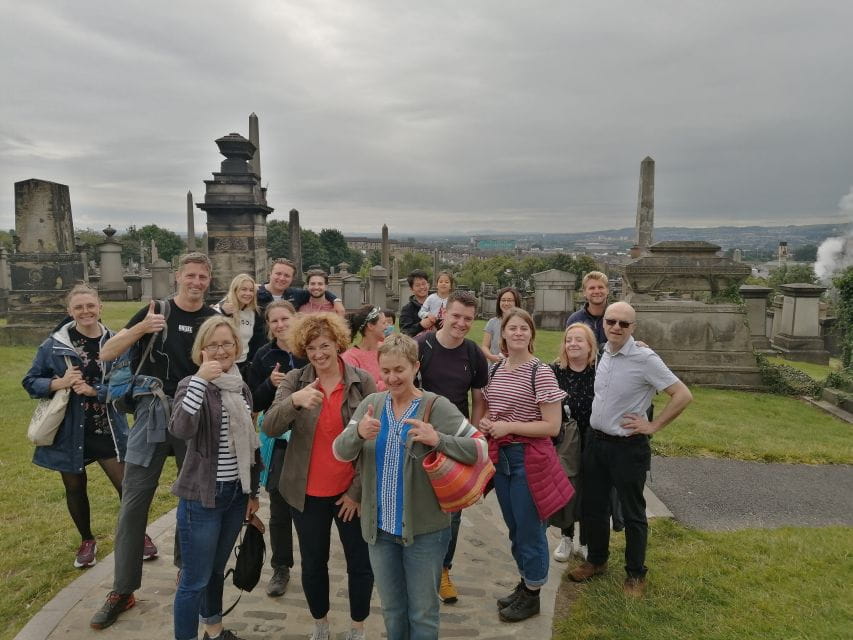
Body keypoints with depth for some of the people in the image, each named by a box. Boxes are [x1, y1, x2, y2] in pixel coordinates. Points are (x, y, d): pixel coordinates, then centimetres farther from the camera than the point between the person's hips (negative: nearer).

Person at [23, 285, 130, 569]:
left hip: (107, 431, -1)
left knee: (127, 485, 1)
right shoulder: (54, 344, -5)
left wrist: (94, 390, -22)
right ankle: (87, 541, 41)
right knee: (75, 488, 17)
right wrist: (58, 384, -18)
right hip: (69, 432, 1)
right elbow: (30, 382, 1)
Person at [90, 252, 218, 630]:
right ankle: (122, 590, 15)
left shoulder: (213, 320, 3)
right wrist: (141, 328, -22)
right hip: (153, 414, -1)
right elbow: (106, 354, -6)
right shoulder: (157, 310, -1)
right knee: (133, 501, 2)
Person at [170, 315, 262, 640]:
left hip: (236, 494, 6)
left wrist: (253, 492, 14)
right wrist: (200, 380, -35)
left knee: (217, 568, 23)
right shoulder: (193, 385, -12)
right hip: (201, 497, -6)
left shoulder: (242, 388, 5)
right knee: (195, 579, 4)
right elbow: (181, 430, -32)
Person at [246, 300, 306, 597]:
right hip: (277, 440, 1)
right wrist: (270, 383, -18)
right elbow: (254, 403, 0)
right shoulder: (264, 356, -1)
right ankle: (281, 568, 25)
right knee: (279, 510, 6)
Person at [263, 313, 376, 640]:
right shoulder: (294, 380, -5)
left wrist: (358, 490, -8)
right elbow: (270, 427, -17)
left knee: (361, 563, 10)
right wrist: (295, 400, -37)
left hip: (351, 491, -1)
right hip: (307, 493, 1)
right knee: (313, 563, 17)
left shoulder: (363, 381, -8)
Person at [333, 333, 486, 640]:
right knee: (392, 609, 22)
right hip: (379, 527, 4)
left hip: (425, 529, -3)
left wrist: (439, 439, -31)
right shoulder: (371, 403, -2)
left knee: (422, 612, 14)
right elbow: (340, 452, -5)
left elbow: (479, 448, -15)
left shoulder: (437, 406, -13)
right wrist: (358, 433, -27)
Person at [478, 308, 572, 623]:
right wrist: (486, 422, -3)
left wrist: (509, 426, -20)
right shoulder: (494, 370, 5)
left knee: (529, 529, 7)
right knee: (514, 527, 19)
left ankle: (532, 595, 27)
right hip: (500, 457, 6)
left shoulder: (540, 372, -15)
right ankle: (524, 583, 38)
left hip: (529, 459, -6)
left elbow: (552, 426, -17)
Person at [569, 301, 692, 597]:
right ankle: (596, 560, 39)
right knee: (592, 506, 18)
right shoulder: (605, 352, 3)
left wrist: (653, 426, -13)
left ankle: (635, 575, 30)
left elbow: (683, 395, -16)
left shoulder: (645, 359, -17)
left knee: (632, 513, 11)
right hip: (595, 441, 6)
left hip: (627, 447, -6)